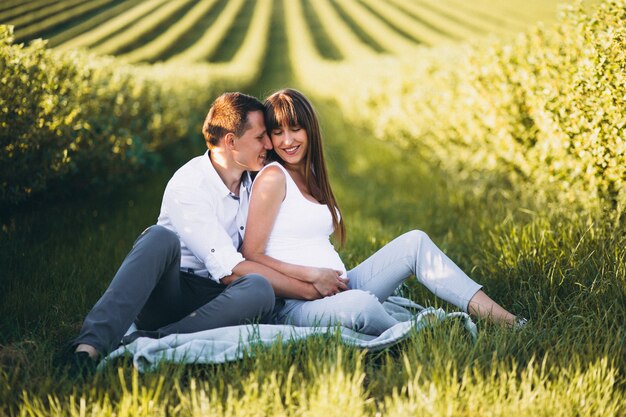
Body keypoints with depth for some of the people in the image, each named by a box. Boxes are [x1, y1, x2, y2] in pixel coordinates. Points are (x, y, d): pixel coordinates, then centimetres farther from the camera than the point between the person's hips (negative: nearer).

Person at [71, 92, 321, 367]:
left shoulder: (253, 183, 9)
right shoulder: (188, 187, -14)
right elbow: (229, 270, -19)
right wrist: (308, 290, -17)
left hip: (213, 298, 5)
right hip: (166, 291, -4)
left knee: (258, 289, -30)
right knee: (162, 238, -35)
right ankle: (94, 341, -44)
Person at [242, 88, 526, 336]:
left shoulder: (309, 176, 19)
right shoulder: (273, 178, -6)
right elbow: (251, 256, -12)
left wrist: (338, 279, 2)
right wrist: (313, 275, -18)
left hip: (338, 288, 9)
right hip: (297, 306, -8)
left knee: (414, 242, -2)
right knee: (360, 303, -40)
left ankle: (507, 322, -8)